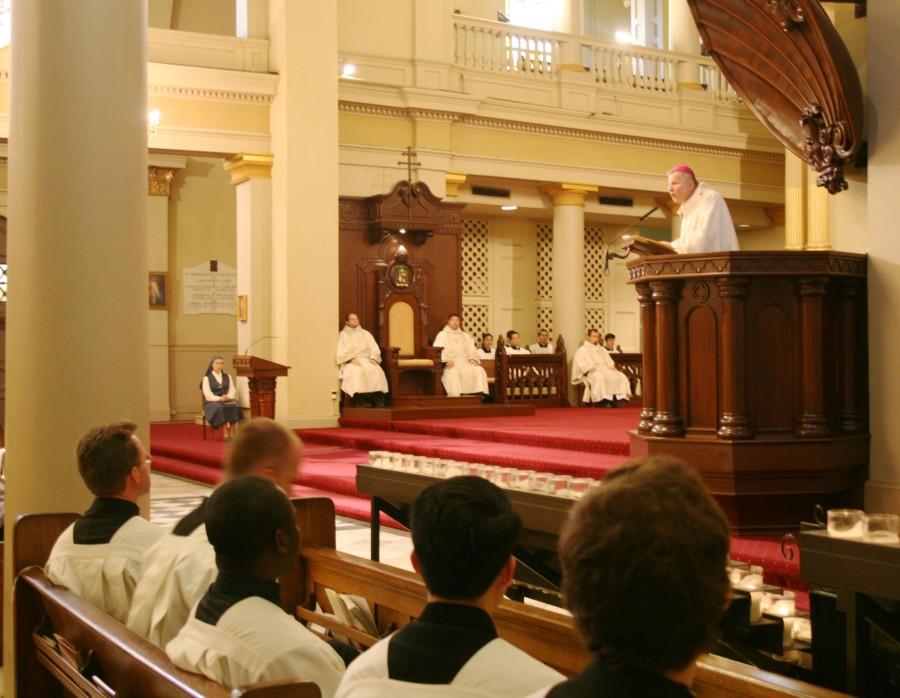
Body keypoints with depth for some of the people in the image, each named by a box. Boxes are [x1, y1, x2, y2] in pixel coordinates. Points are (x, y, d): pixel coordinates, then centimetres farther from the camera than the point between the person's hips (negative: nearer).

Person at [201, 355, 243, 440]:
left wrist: (228, 397, -13)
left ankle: (230, 432, -34)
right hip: (212, 402, -3)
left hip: (227, 400, 3)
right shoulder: (207, 378, 7)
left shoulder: (228, 377, 20)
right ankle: (225, 433, -39)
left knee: (235, 406, -33)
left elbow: (232, 390, 10)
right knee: (220, 408, -38)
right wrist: (219, 398, -20)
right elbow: (208, 394, -4)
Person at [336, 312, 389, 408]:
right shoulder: (343, 335, 11)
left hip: (367, 360, 3)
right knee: (357, 371, -39)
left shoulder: (366, 334, 21)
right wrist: (352, 359, -18)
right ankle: (360, 400, -43)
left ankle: (377, 399, -38)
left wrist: (373, 358, -8)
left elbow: (374, 348, 12)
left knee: (376, 370, -31)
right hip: (350, 362, -3)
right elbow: (341, 352, -2)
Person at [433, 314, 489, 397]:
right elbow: (437, 350, 1)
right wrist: (446, 360, -17)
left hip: (465, 362, 4)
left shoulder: (466, 336, 28)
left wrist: (472, 358, -4)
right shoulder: (442, 335, 15)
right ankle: (455, 396, -45)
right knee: (453, 373, -38)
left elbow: (471, 350, 20)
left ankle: (480, 394, -34)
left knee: (479, 370, -26)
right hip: (450, 364, -4)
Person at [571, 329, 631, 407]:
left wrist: (611, 366, 5)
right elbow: (579, 363, -3)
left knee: (621, 376, -19)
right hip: (592, 372, -6)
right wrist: (589, 368, -18)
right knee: (599, 378, -41)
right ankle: (601, 401, -41)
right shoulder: (583, 349, 10)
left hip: (605, 370, 6)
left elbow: (609, 361, 29)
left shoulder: (602, 349, 30)